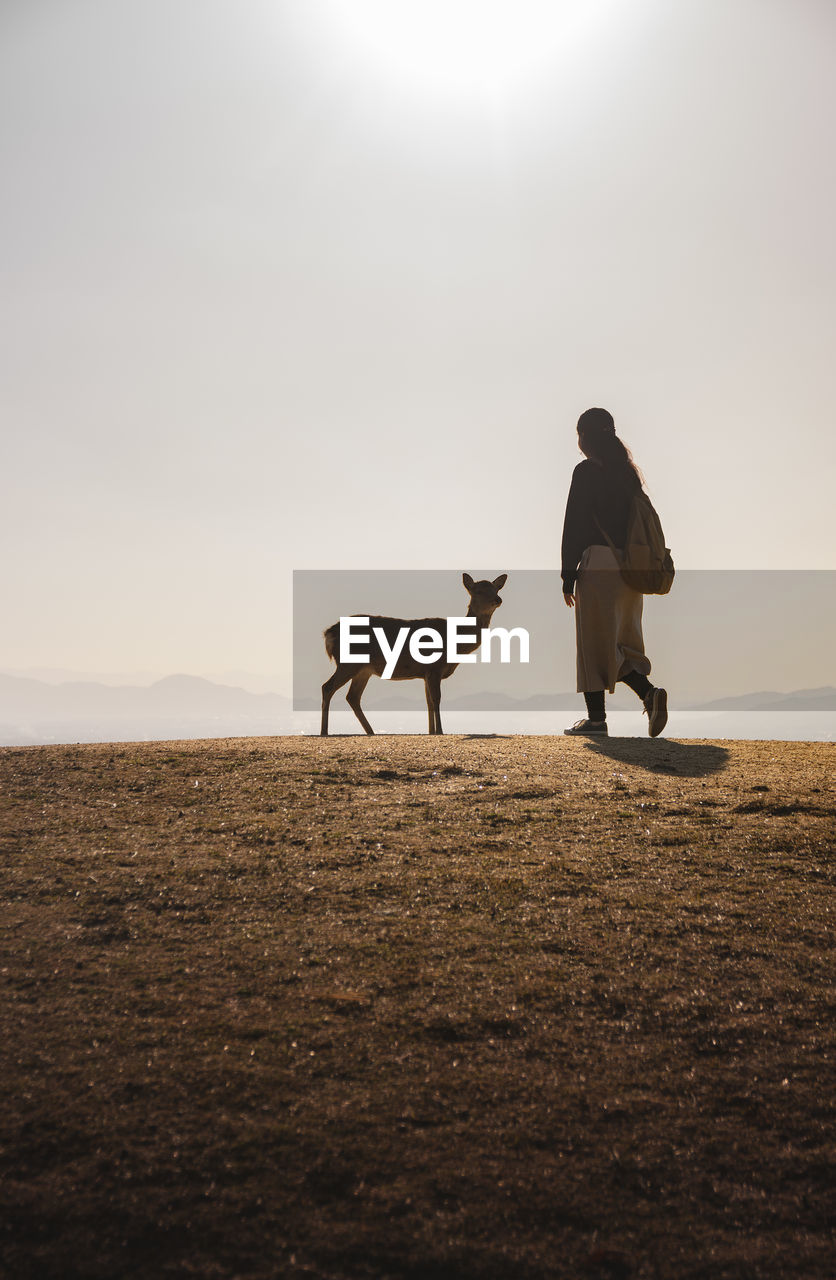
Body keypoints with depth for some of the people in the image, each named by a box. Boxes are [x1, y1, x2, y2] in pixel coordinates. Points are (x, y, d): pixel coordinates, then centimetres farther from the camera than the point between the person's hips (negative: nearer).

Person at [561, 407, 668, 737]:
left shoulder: (586, 471, -7)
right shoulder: (631, 472, 15)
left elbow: (574, 526, -10)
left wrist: (568, 576, -9)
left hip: (598, 564, -7)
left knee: (594, 642, 0)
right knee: (620, 640, 14)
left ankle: (596, 717, 4)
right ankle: (648, 691, -7)